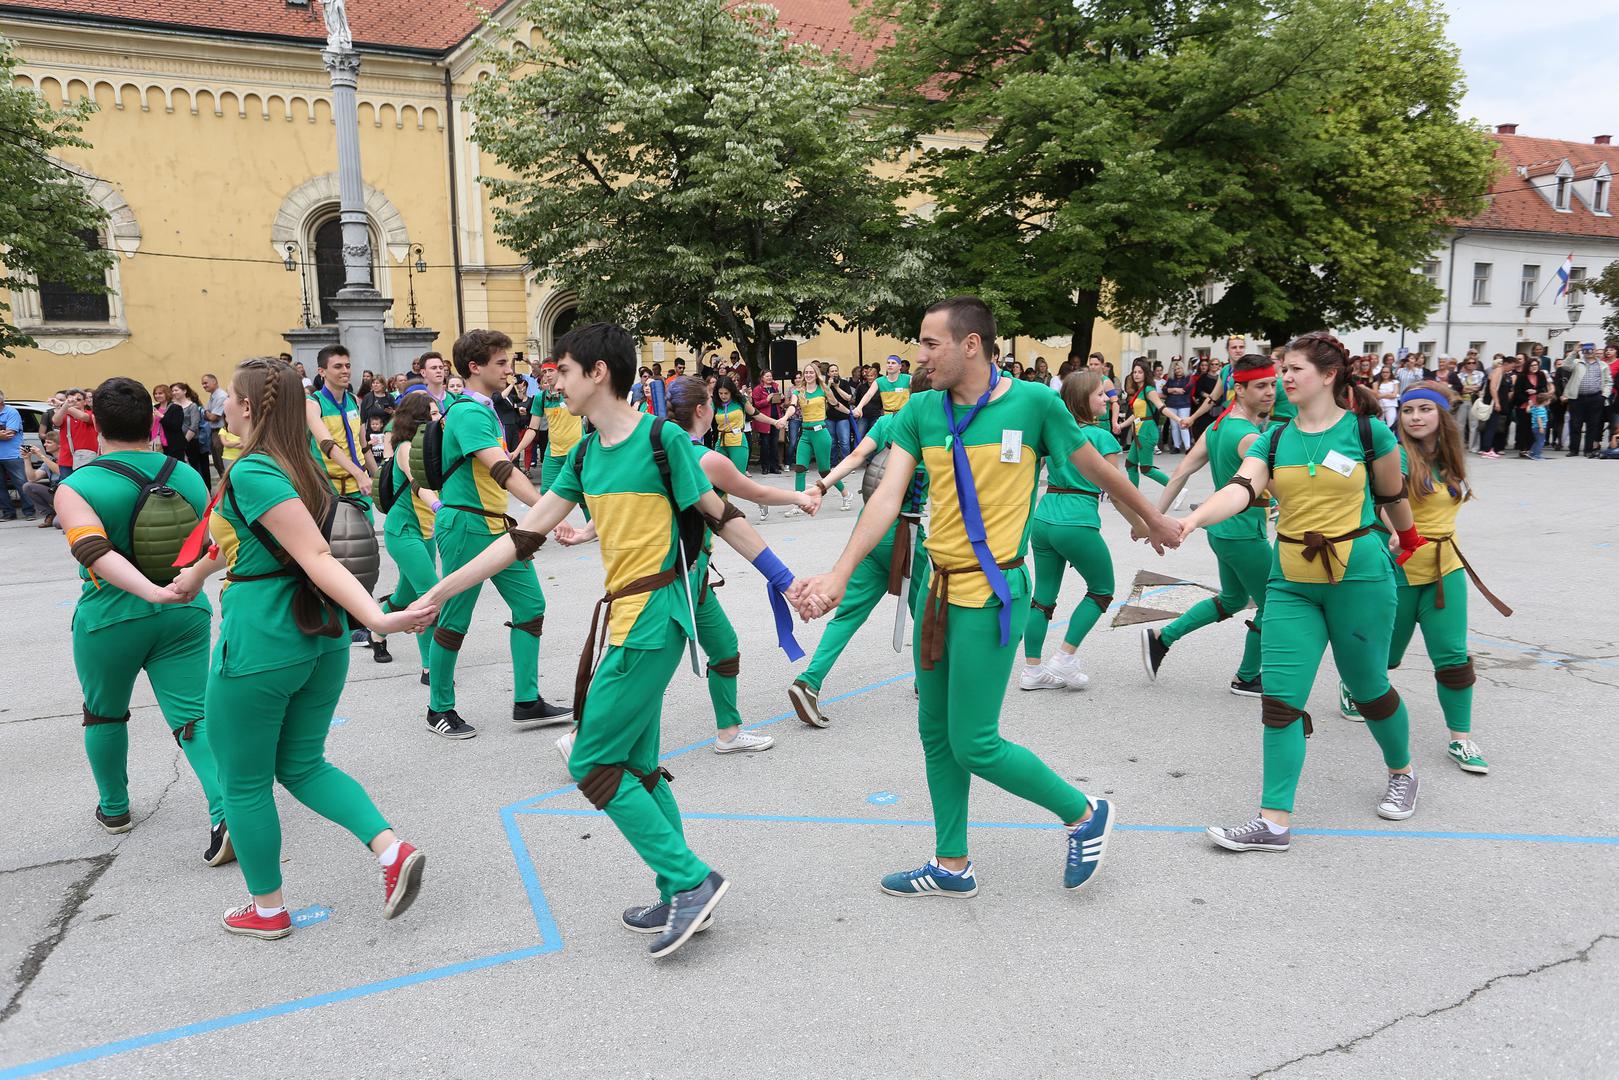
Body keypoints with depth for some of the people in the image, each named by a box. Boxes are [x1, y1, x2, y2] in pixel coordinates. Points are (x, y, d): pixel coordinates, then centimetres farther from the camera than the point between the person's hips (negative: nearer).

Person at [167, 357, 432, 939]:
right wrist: (195, 575, 40)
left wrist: (378, 618, -39)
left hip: (258, 644, -8)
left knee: (244, 782, 13)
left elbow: (317, 556, -28)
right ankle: (393, 850, 4)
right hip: (320, 637, 8)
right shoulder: (302, 466, 8)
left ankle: (268, 909, 28)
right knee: (302, 765, 20)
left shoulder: (252, 472, -18)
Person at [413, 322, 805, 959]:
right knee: (635, 765, 13)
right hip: (624, 619, 8)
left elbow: (719, 515, -4)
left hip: (651, 619, -8)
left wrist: (784, 579, -1)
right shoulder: (586, 455, 11)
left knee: (593, 764, -5)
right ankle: (681, 895, 26)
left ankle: (690, 879, 5)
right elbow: (524, 536, 10)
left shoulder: (661, 438, -11)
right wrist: (437, 593, 9)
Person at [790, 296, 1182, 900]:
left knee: (974, 744, -3)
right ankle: (952, 866, 32)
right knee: (936, 733, 14)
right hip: (940, 589, 6)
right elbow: (888, 496, -7)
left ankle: (1084, 815, 21)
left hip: (991, 594, -6)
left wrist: (1154, 519, 19)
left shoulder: (1033, 403, -9)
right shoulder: (922, 411, 2)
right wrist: (840, 575, -20)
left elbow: (1097, 470, 5)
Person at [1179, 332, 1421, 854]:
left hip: (1358, 579, -3)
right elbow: (1242, 488, -14)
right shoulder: (1274, 439, 3)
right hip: (1291, 583, 3)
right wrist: (1192, 520, -32)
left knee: (1367, 687, 12)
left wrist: (1409, 540, 23)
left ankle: (1402, 773, 43)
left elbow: (1393, 496, 9)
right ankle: (1274, 822, 1)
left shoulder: (1369, 431, -5)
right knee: (1280, 698, -4)